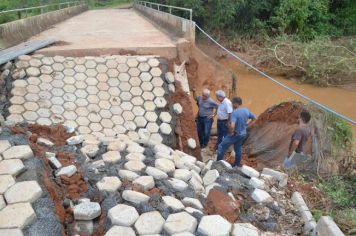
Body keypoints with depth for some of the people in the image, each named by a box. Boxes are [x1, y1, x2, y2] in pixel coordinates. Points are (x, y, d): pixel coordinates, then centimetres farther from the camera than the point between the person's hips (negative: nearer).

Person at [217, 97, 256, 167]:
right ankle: (237, 165, 30)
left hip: (235, 134, -8)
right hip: (243, 134, 8)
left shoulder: (235, 112, -26)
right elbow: (254, 118, 15)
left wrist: (231, 132, -18)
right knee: (238, 149, 21)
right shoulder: (246, 110, -1)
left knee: (221, 146, 4)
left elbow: (232, 126, -37)